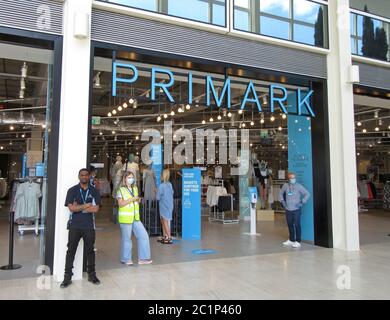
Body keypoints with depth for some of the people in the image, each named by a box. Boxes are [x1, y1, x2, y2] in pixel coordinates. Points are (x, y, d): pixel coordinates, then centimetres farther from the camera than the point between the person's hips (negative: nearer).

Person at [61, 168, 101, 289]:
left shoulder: (94, 191, 4)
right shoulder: (72, 190, 1)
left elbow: (96, 209, -7)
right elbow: (71, 208, -11)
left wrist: (78, 208, -10)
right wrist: (86, 205, -8)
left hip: (89, 226, 1)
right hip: (74, 226, -1)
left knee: (90, 250, 11)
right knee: (71, 250, 3)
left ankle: (91, 274, 25)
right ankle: (67, 277, 13)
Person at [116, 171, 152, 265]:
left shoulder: (135, 188, 12)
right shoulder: (121, 190, -7)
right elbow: (120, 204, -16)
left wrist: (138, 200, 1)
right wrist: (132, 199, -21)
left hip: (136, 218, 6)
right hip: (125, 218, -6)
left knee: (144, 236, 3)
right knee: (126, 239, 4)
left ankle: (142, 258, 13)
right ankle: (126, 259, 21)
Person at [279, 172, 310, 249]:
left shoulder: (299, 186, -6)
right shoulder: (285, 185, 5)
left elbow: (307, 194, -7)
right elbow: (281, 193, 22)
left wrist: (302, 202, -14)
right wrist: (282, 201, 11)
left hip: (296, 209, -4)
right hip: (288, 209, 4)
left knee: (297, 225, -5)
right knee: (290, 225, 13)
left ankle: (298, 242, 2)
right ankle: (291, 240, 28)